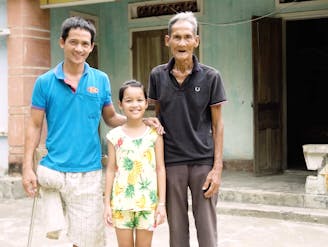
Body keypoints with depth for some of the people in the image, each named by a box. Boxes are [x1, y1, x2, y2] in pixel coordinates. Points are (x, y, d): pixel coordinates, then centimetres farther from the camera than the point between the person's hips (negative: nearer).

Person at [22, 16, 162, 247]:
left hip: (88, 173, 1)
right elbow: (35, 127, 2)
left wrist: (142, 121, -2)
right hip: (53, 170, -1)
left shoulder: (101, 80, 4)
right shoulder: (45, 82, 0)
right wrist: (28, 167, -5)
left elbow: (111, 117, 13)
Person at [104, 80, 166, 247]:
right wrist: (107, 203, 2)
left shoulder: (154, 134, -1)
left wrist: (162, 203, -4)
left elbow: (160, 169, 0)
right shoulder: (115, 136, 1)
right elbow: (111, 170, 4)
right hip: (121, 202, 1)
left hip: (147, 202, 0)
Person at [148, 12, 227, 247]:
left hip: (203, 161, -2)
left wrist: (217, 168, -7)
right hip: (170, 161, 2)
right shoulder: (158, 75, 3)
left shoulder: (211, 77, -3)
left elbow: (217, 124, -1)